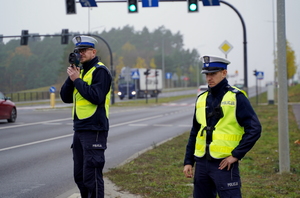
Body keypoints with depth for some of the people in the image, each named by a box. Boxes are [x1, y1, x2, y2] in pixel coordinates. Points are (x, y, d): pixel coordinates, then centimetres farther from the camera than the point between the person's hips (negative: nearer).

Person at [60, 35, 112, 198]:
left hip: (94, 130, -9)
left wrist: (77, 80, -14)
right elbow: (66, 97, 11)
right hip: (79, 129, 9)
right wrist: (71, 77, -3)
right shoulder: (80, 70, 17)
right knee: (79, 175, 13)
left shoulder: (100, 71, -8)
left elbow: (97, 96, -22)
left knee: (91, 176, -9)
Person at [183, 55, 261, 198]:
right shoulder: (202, 99, 11)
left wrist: (236, 155, -14)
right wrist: (188, 162, 11)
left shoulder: (236, 97, -7)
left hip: (224, 163, -6)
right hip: (202, 163, 6)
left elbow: (254, 129, -12)